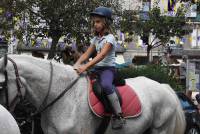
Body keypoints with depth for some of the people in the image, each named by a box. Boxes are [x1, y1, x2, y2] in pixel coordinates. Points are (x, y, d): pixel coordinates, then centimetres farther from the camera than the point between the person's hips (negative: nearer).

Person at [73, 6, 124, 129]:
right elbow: (86, 54, 10)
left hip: (108, 68, -9)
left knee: (106, 85, -37)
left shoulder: (110, 38, -10)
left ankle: (118, 115, -34)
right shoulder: (96, 39, 15)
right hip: (97, 69, 9)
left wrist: (86, 66, -33)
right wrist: (77, 64, -10)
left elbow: (101, 55, -23)